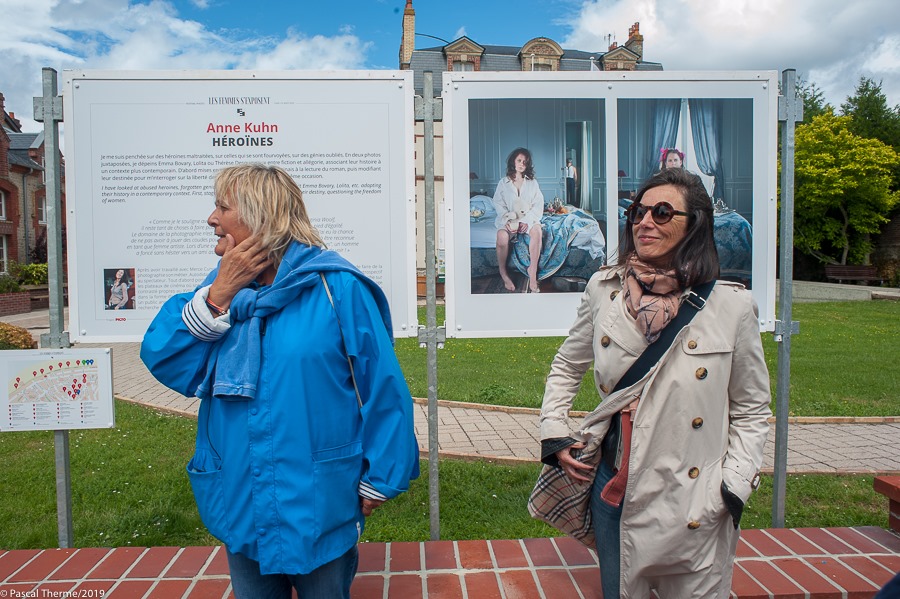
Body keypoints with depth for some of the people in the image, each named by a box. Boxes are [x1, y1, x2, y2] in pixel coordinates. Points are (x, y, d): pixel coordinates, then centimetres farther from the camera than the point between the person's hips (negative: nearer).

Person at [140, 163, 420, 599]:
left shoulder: (336, 286, -14)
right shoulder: (224, 284, 3)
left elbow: (382, 386, -12)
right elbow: (164, 363, -5)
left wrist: (380, 478, -8)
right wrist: (219, 296, -15)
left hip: (319, 505, -5)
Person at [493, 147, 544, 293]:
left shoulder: (532, 183, 11)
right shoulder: (503, 183, 8)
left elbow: (538, 205, 3)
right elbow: (498, 204, 0)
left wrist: (527, 220, -15)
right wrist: (508, 220, -18)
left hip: (528, 218, 1)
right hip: (508, 218, -1)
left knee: (536, 230, -34)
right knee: (502, 236, -34)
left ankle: (532, 272, -30)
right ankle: (503, 273, -22)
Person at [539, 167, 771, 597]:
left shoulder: (731, 306, -7)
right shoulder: (603, 289, -1)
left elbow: (751, 411, 3)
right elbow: (566, 367, 14)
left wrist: (733, 489, -7)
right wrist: (555, 434, 3)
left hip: (695, 506, -2)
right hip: (614, 490, 2)